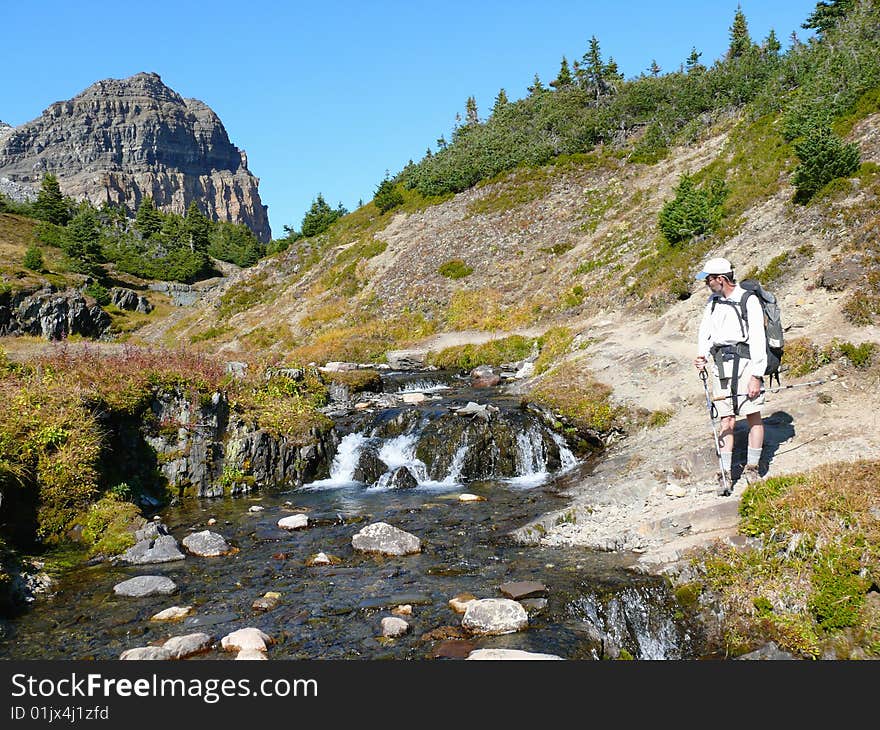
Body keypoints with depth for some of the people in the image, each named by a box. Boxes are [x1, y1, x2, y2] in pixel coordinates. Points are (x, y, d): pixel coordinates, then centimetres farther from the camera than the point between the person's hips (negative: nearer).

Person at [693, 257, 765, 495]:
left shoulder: (749, 301, -5)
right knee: (727, 422, 3)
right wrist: (702, 355, -8)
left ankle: (752, 469, 15)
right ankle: (725, 475, 4)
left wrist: (756, 376, -12)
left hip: (745, 362, -4)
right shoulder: (713, 301, 14)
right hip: (720, 364, 5)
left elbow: (758, 339, -8)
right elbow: (705, 332, 13)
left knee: (753, 416, 1)